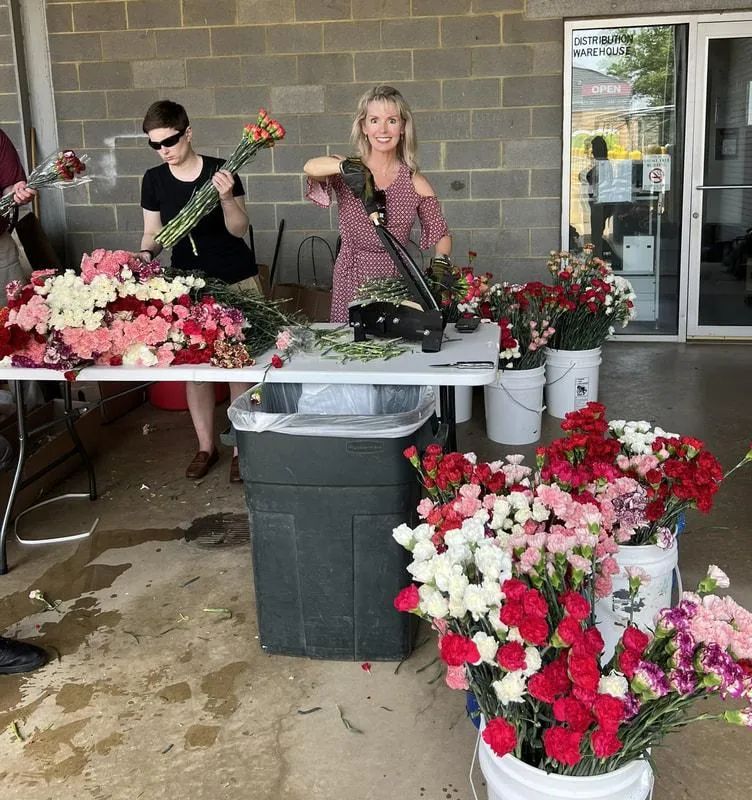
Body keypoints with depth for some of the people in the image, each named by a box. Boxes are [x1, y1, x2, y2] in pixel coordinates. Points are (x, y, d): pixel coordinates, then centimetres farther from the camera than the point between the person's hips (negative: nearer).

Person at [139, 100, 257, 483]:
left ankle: (241, 447, 9)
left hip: (236, 281, -3)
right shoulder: (154, 179, 1)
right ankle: (205, 445, 20)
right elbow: (152, 232, 7)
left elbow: (239, 229, -10)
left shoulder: (220, 171, -10)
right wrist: (146, 253, -14)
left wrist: (226, 197, -27)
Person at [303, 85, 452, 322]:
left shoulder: (415, 182, 3)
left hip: (397, 282, 1)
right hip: (351, 284, -1)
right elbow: (310, 167, -21)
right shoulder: (345, 173, 0)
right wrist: (346, 166, -42)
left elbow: (441, 235, 6)